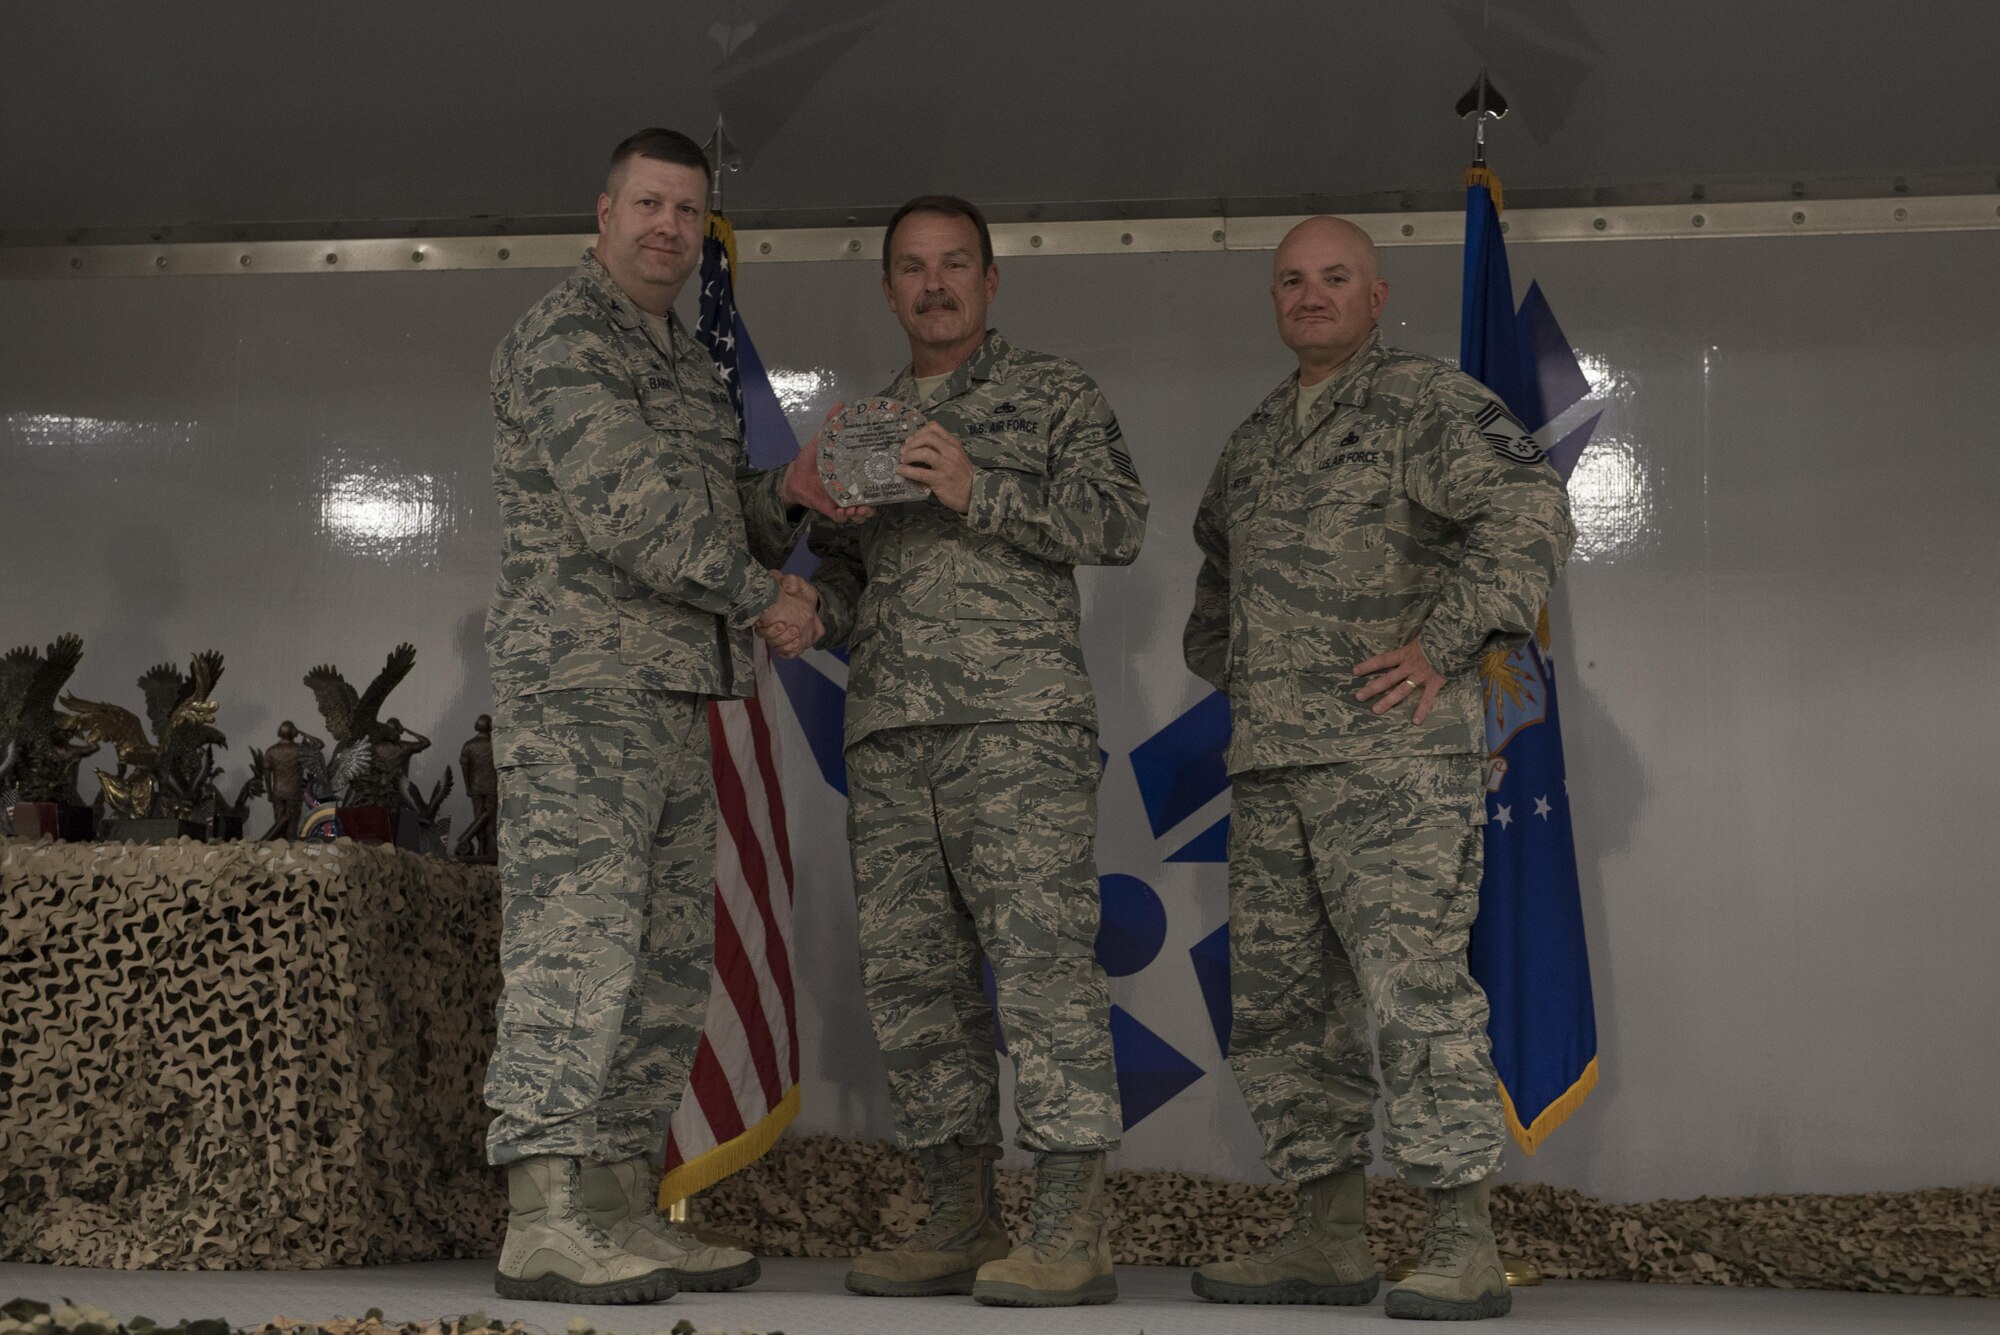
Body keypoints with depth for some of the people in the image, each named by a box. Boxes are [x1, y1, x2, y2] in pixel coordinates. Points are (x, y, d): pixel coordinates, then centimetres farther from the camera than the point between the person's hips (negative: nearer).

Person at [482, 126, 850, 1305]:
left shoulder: (689, 365, 23)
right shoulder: (565, 337, -6)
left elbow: (722, 528, 24)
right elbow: (626, 507, -17)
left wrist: (786, 500, 3)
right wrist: (758, 594, -10)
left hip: (672, 699, 9)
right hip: (582, 686, -9)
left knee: (669, 965, 6)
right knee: (577, 939, -14)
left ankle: (623, 1211, 9)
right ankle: (546, 1222, -15)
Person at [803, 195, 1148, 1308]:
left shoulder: (1052, 392, 9)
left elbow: (1119, 520, -4)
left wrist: (980, 493, -13)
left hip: (1018, 726, -6)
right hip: (890, 737, 6)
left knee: (1043, 961, -12)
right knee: (914, 977, 3)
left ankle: (1074, 1234, -13)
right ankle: (962, 1223, 10)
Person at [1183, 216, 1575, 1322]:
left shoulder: (1426, 401, -1)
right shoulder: (1255, 439, 22)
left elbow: (1530, 512, -14)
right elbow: (1218, 568, 39)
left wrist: (1443, 648, -17)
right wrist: (1224, 664, 23)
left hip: (1394, 759, -8)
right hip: (1271, 770, 8)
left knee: (1413, 990, -12)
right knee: (1279, 1007, 7)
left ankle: (1463, 1248, -6)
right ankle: (1326, 1240, 15)